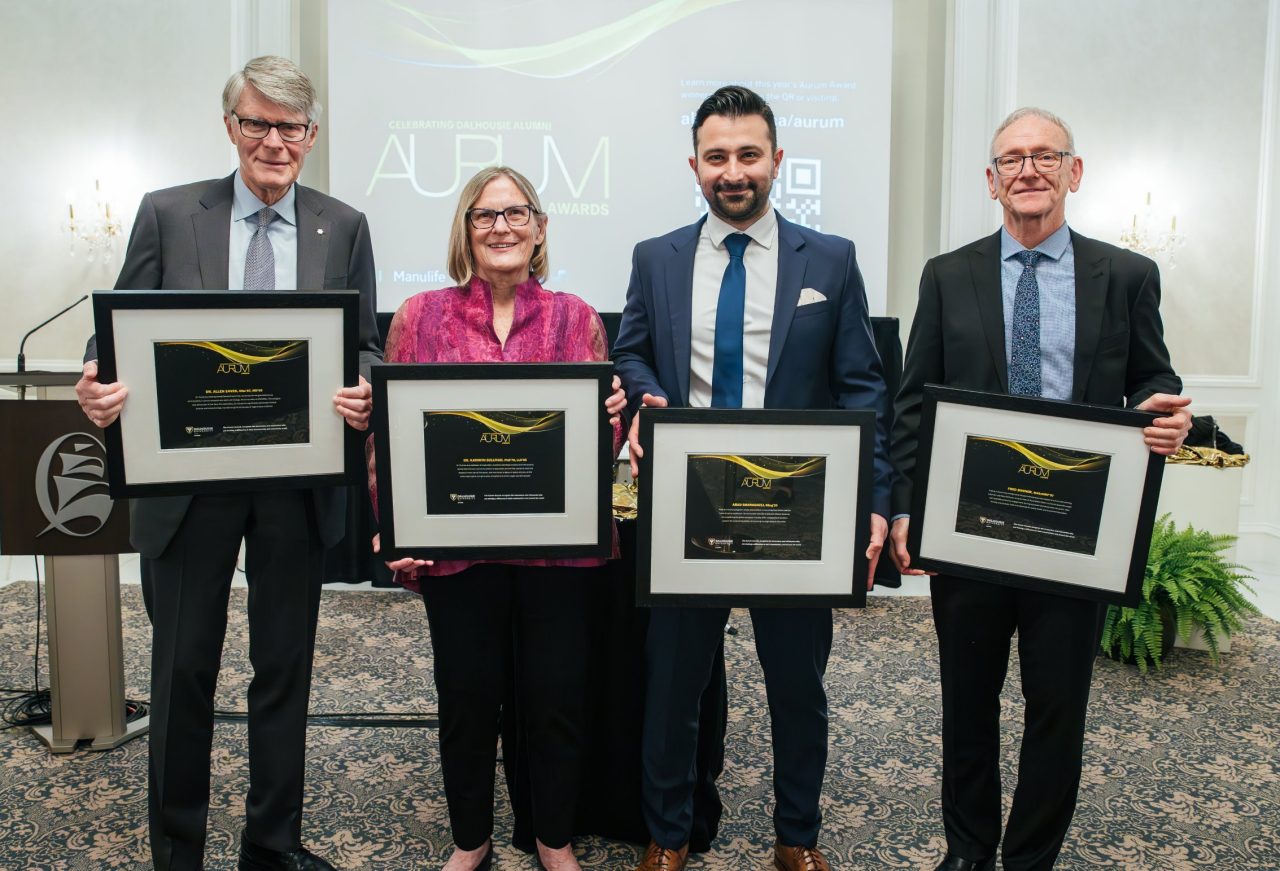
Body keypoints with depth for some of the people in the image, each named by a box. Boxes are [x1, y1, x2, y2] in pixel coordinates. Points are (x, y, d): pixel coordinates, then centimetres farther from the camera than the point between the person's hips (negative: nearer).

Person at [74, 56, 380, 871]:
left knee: (285, 667, 12)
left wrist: (362, 393, -19)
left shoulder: (344, 228, 5)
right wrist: (100, 383, -21)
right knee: (183, 668, 9)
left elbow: (365, 348, 4)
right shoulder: (168, 214, 3)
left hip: (297, 484, 1)